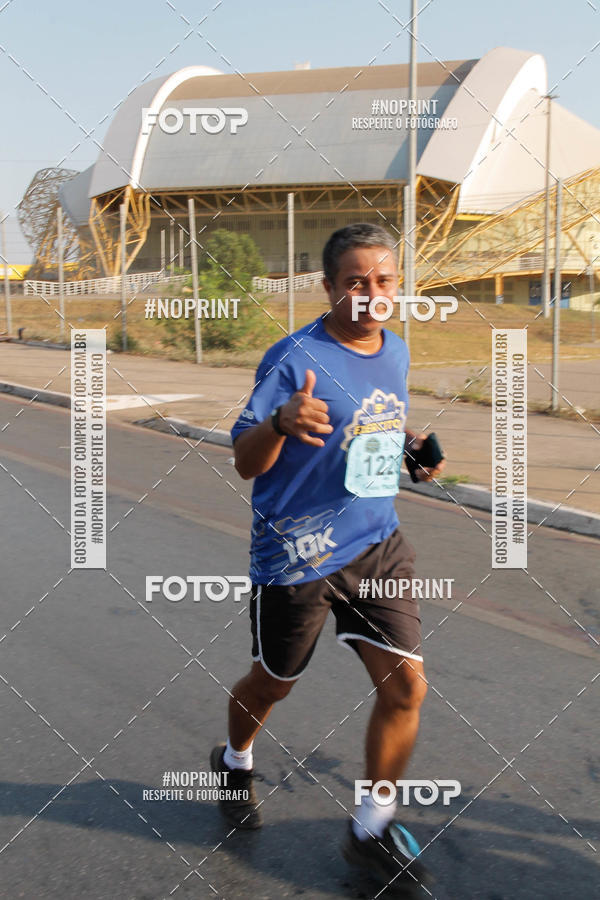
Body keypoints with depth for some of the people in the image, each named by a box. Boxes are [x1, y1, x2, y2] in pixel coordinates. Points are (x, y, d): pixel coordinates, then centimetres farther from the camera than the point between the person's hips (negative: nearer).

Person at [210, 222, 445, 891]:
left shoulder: (396, 350, 6)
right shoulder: (295, 358, -16)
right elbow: (246, 463, -15)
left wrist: (411, 445, 4)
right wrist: (281, 420, -36)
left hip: (378, 546, 5)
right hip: (297, 554, -5)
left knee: (405, 686, -1)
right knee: (273, 681, 15)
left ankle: (371, 829, 18)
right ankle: (235, 762, 48)